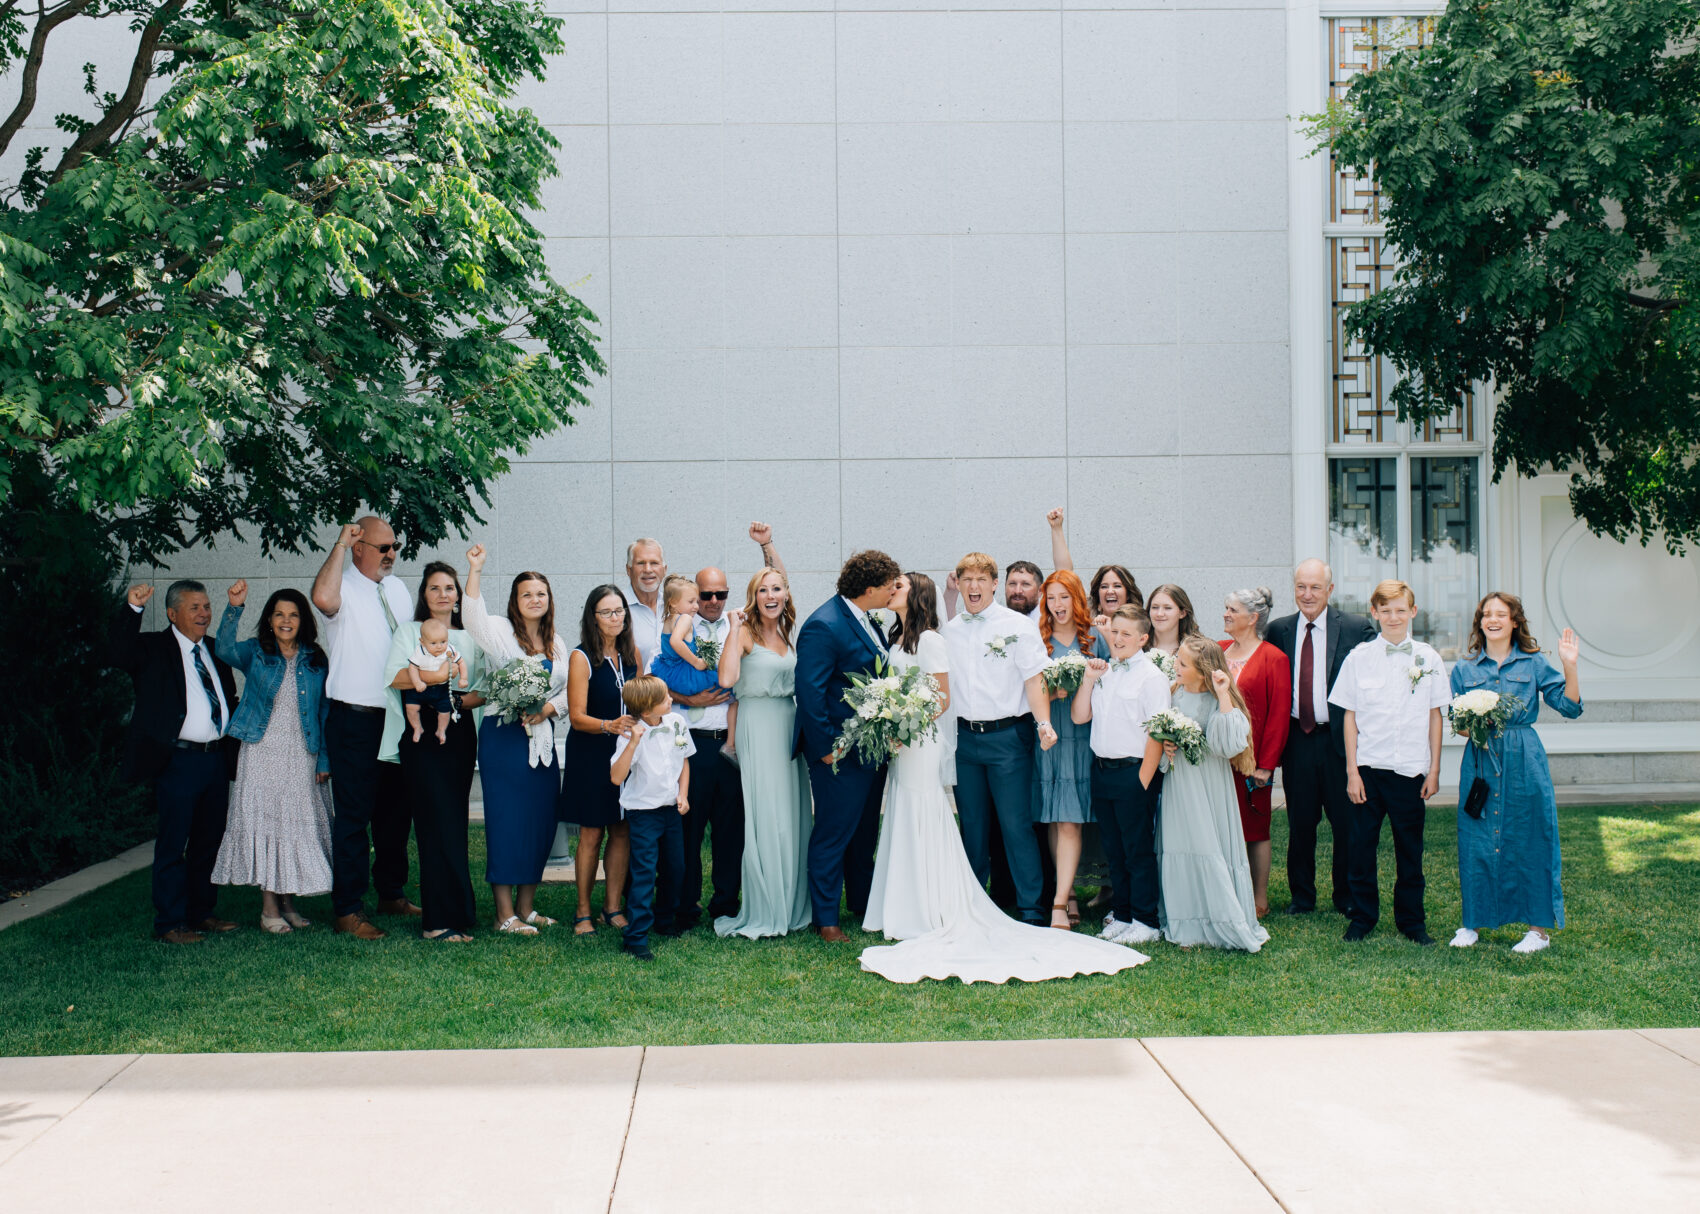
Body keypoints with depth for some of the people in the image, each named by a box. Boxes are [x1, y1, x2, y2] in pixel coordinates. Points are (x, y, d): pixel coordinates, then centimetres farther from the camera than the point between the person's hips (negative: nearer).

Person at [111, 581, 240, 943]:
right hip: (178, 760, -6)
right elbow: (117, 656, -23)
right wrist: (132, 608, -30)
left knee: (210, 841, 14)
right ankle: (169, 923, 5)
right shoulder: (153, 649, -2)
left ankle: (202, 913, 25)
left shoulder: (214, 650, 17)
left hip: (217, 758, 7)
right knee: (173, 845, -2)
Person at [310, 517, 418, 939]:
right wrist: (339, 545, -23)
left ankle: (392, 894, 29)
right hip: (355, 719, -7)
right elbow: (323, 598, -35)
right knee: (354, 816, -3)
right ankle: (347, 909, 3)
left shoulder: (397, 588, 14)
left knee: (396, 811, 16)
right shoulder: (346, 589, -9)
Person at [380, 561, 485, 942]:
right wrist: (440, 675, -16)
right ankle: (442, 919, -8)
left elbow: (484, 689, 11)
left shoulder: (470, 635, 18)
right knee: (438, 823, -9)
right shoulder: (410, 629, 8)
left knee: (455, 821, 2)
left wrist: (459, 700, -8)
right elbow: (394, 676, -7)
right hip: (422, 733, -4)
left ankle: (440, 915, 8)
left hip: (459, 734, 4)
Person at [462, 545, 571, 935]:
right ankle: (504, 914, 2)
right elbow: (473, 617, -22)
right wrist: (475, 571, -30)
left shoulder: (557, 644, 15)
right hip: (504, 737, -6)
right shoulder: (502, 632, -1)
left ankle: (526, 907, 19)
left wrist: (549, 707, -7)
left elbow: (568, 690, 13)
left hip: (543, 738, 6)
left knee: (540, 820, 8)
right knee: (507, 821, -5)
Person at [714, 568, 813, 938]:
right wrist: (734, 628, -19)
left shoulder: (787, 634, 13)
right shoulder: (745, 632, -7)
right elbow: (727, 679, -23)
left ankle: (789, 905, 19)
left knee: (791, 816, 9)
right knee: (764, 816, -5)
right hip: (757, 727, -7)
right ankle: (762, 912, 3)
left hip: (789, 725, 7)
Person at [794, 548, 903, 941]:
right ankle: (825, 919, 10)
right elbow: (809, 691, -22)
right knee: (833, 834, 0)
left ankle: (863, 903, 33)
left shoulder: (867, 622, 9)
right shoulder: (824, 626, -19)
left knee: (865, 831, 19)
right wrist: (826, 747, -20)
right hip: (840, 753, -9)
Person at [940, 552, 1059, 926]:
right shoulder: (948, 631, 12)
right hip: (964, 736, 4)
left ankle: (1030, 907, 3)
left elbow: (1033, 678, -7)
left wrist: (1043, 723, -19)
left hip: (1007, 736, -4)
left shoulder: (1019, 625, -1)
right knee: (973, 823, 11)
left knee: (1016, 823, -5)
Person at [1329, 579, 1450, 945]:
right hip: (1368, 768, -1)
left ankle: (1411, 921, 20)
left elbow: (1434, 716, 6)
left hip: (1411, 769, 1)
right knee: (1362, 846, 3)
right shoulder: (1359, 657, 0)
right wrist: (1351, 770, -3)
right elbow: (1350, 716, 2)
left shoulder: (1428, 659, 3)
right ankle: (1362, 917, 17)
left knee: (1410, 849, 8)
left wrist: (1434, 769, 3)